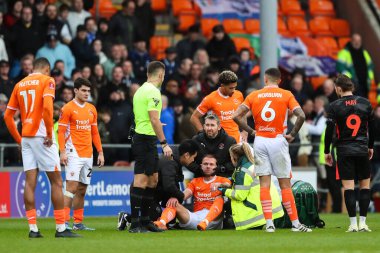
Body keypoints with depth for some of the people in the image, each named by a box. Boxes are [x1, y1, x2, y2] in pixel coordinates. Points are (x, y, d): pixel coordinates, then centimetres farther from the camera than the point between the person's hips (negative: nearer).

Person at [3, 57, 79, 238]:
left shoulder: (20, 84, 15)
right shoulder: (47, 80, -2)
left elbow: (7, 116, 14)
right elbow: (47, 107, -19)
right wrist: (49, 133, -14)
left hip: (25, 138, 6)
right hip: (41, 135, -6)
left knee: (30, 182, 3)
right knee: (56, 181, -1)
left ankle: (33, 228, 0)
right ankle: (60, 228, -2)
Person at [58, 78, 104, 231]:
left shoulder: (92, 109, 15)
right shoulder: (68, 109, -4)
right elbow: (61, 132, -7)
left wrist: (100, 152, 14)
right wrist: (62, 152, -17)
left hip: (88, 155, 7)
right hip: (74, 153, -7)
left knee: (82, 189, 7)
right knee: (72, 186, -15)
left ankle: (78, 222, 11)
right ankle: (65, 221, -16)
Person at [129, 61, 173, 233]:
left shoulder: (141, 90, 16)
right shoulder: (153, 92, -14)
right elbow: (154, 120, -20)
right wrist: (164, 143, -20)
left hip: (140, 137, 10)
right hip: (147, 139, -10)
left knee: (153, 179, 14)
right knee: (140, 180, -10)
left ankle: (144, 220, 19)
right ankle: (135, 223, -11)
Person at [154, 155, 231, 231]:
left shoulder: (222, 180, 16)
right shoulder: (195, 182, 25)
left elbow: (229, 185, -9)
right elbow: (185, 194, 7)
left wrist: (219, 185, -32)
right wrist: (175, 198, -17)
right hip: (195, 216, 3)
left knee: (220, 198, -29)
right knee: (173, 204, -15)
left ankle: (205, 222, -54)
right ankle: (162, 223, -48)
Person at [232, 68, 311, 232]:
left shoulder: (254, 95, 5)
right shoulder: (286, 95, 0)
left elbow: (236, 116, -1)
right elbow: (301, 115, -12)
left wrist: (251, 131, 8)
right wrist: (292, 134, -1)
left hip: (260, 140, 2)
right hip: (278, 140, -2)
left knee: (264, 183, 3)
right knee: (285, 184, 3)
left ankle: (269, 224, -3)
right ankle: (295, 223, 5)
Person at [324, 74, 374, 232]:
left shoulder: (334, 106, -5)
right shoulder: (365, 103, 3)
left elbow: (329, 130, -6)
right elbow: (372, 127, 10)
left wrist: (327, 151, 4)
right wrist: (371, 147, 23)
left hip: (344, 151, -2)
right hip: (362, 150, 2)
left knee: (348, 187, -1)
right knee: (365, 185, 8)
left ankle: (353, 223, -5)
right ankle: (362, 223, 3)